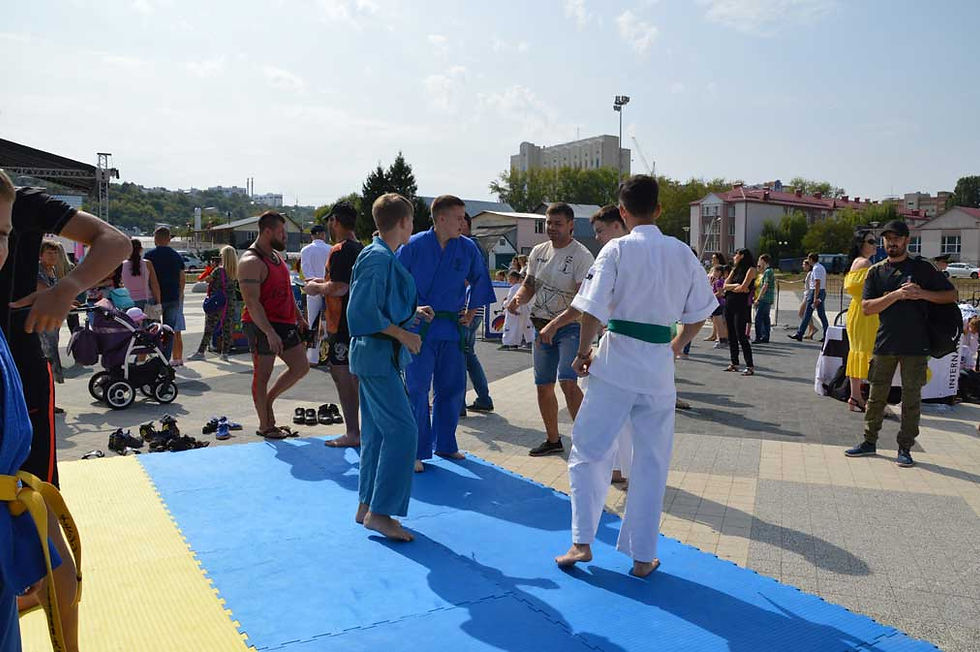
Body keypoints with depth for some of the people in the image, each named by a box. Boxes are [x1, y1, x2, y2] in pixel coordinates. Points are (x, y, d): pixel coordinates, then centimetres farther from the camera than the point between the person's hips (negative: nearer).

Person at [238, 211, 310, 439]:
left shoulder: (277, 255, 14)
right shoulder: (250, 262, -15)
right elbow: (252, 302, -22)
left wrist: (299, 317, 21)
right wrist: (269, 333, -28)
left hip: (285, 323, 9)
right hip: (262, 326, -9)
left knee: (301, 367, 11)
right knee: (262, 375, 2)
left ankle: (268, 400, 28)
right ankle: (265, 426, 13)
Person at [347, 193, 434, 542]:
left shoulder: (381, 256, 13)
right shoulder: (378, 258, -17)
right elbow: (365, 312, -22)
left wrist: (413, 311, 17)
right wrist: (403, 334, -17)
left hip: (374, 355, 11)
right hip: (378, 354, -11)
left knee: (377, 431, 14)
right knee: (402, 430, -9)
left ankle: (366, 506, 23)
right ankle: (379, 512, -2)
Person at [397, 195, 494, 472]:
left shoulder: (468, 248, 2)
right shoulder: (414, 246, -9)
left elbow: (479, 279, 19)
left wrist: (472, 309, 14)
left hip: (452, 329, 5)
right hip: (419, 328, -4)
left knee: (452, 388, 11)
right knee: (418, 390, -3)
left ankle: (445, 444, 28)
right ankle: (417, 452, 9)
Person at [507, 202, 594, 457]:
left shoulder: (582, 256, -12)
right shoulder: (538, 252, 9)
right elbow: (529, 286, 15)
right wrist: (518, 298, -10)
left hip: (570, 326, -6)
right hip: (542, 326, 7)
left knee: (567, 381, -22)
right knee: (543, 386, 10)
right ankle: (553, 440, 25)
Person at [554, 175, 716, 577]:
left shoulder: (617, 250, -9)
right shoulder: (682, 253, 3)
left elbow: (592, 311, -13)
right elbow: (699, 313, 10)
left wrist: (583, 352, 1)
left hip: (616, 362, -3)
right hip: (659, 366, 4)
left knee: (588, 452, 11)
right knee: (652, 462, 13)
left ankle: (582, 542, 11)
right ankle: (643, 556, 21)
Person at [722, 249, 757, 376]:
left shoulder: (750, 269, -4)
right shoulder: (735, 269, 17)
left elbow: (743, 287, -15)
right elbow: (725, 285, 6)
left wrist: (731, 288, 2)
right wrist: (736, 286, -10)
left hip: (740, 304, -7)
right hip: (729, 303, 7)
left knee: (741, 335, -12)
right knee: (731, 335, 9)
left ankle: (750, 365, -9)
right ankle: (734, 363, 16)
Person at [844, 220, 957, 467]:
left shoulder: (922, 267, 2)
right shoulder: (876, 271, 7)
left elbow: (951, 295, 4)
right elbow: (866, 307, -2)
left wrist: (923, 294, -13)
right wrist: (896, 295, -16)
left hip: (915, 345, -2)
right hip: (885, 343, 2)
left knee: (911, 398, 4)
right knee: (876, 395, 8)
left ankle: (905, 448, 14)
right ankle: (869, 442, 20)